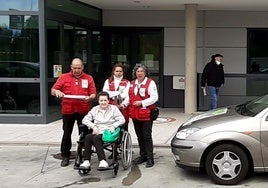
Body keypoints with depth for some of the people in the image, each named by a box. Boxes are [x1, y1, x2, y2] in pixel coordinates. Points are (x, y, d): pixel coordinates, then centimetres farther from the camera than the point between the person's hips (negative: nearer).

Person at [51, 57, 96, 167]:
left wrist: (89, 98, -18)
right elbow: (53, 91, 4)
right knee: (67, 134, 7)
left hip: (83, 110, 0)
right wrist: (57, 92, -19)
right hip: (67, 110, 0)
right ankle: (65, 156, 16)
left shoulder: (88, 78, 6)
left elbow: (93, 94, 4)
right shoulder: (64, 77, 5)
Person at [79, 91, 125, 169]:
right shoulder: (95, 109, 20)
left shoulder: (113, 108, 12)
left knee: (96, 138, -35)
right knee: (88, 137, -31)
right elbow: (85, 120, 14)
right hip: (97, 133, 4)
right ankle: (86, 161, -33)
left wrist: (113, 126, -12)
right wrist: (93, 126, -2)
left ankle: (103, 161, -40)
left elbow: (122, 120, 2)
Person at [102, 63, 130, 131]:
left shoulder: (127, 83, 9)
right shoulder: (108, 81, 14)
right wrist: (119, 93, -5)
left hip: (123, 109, 0)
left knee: (124, 129, 0)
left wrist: (123, 105, -21)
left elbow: (127, 96, -4)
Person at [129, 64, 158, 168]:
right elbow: (129, 96, 23)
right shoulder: (132, 83, 14)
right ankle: (143, 155, 25)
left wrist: (142, 103, -18)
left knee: (147, 136, -5)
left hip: (146, 114, -6)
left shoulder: (150, 83, -5)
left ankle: (150, 158, 1)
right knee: (139, 136, 14)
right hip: (135, 114, 6)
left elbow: (154, 98, -12)